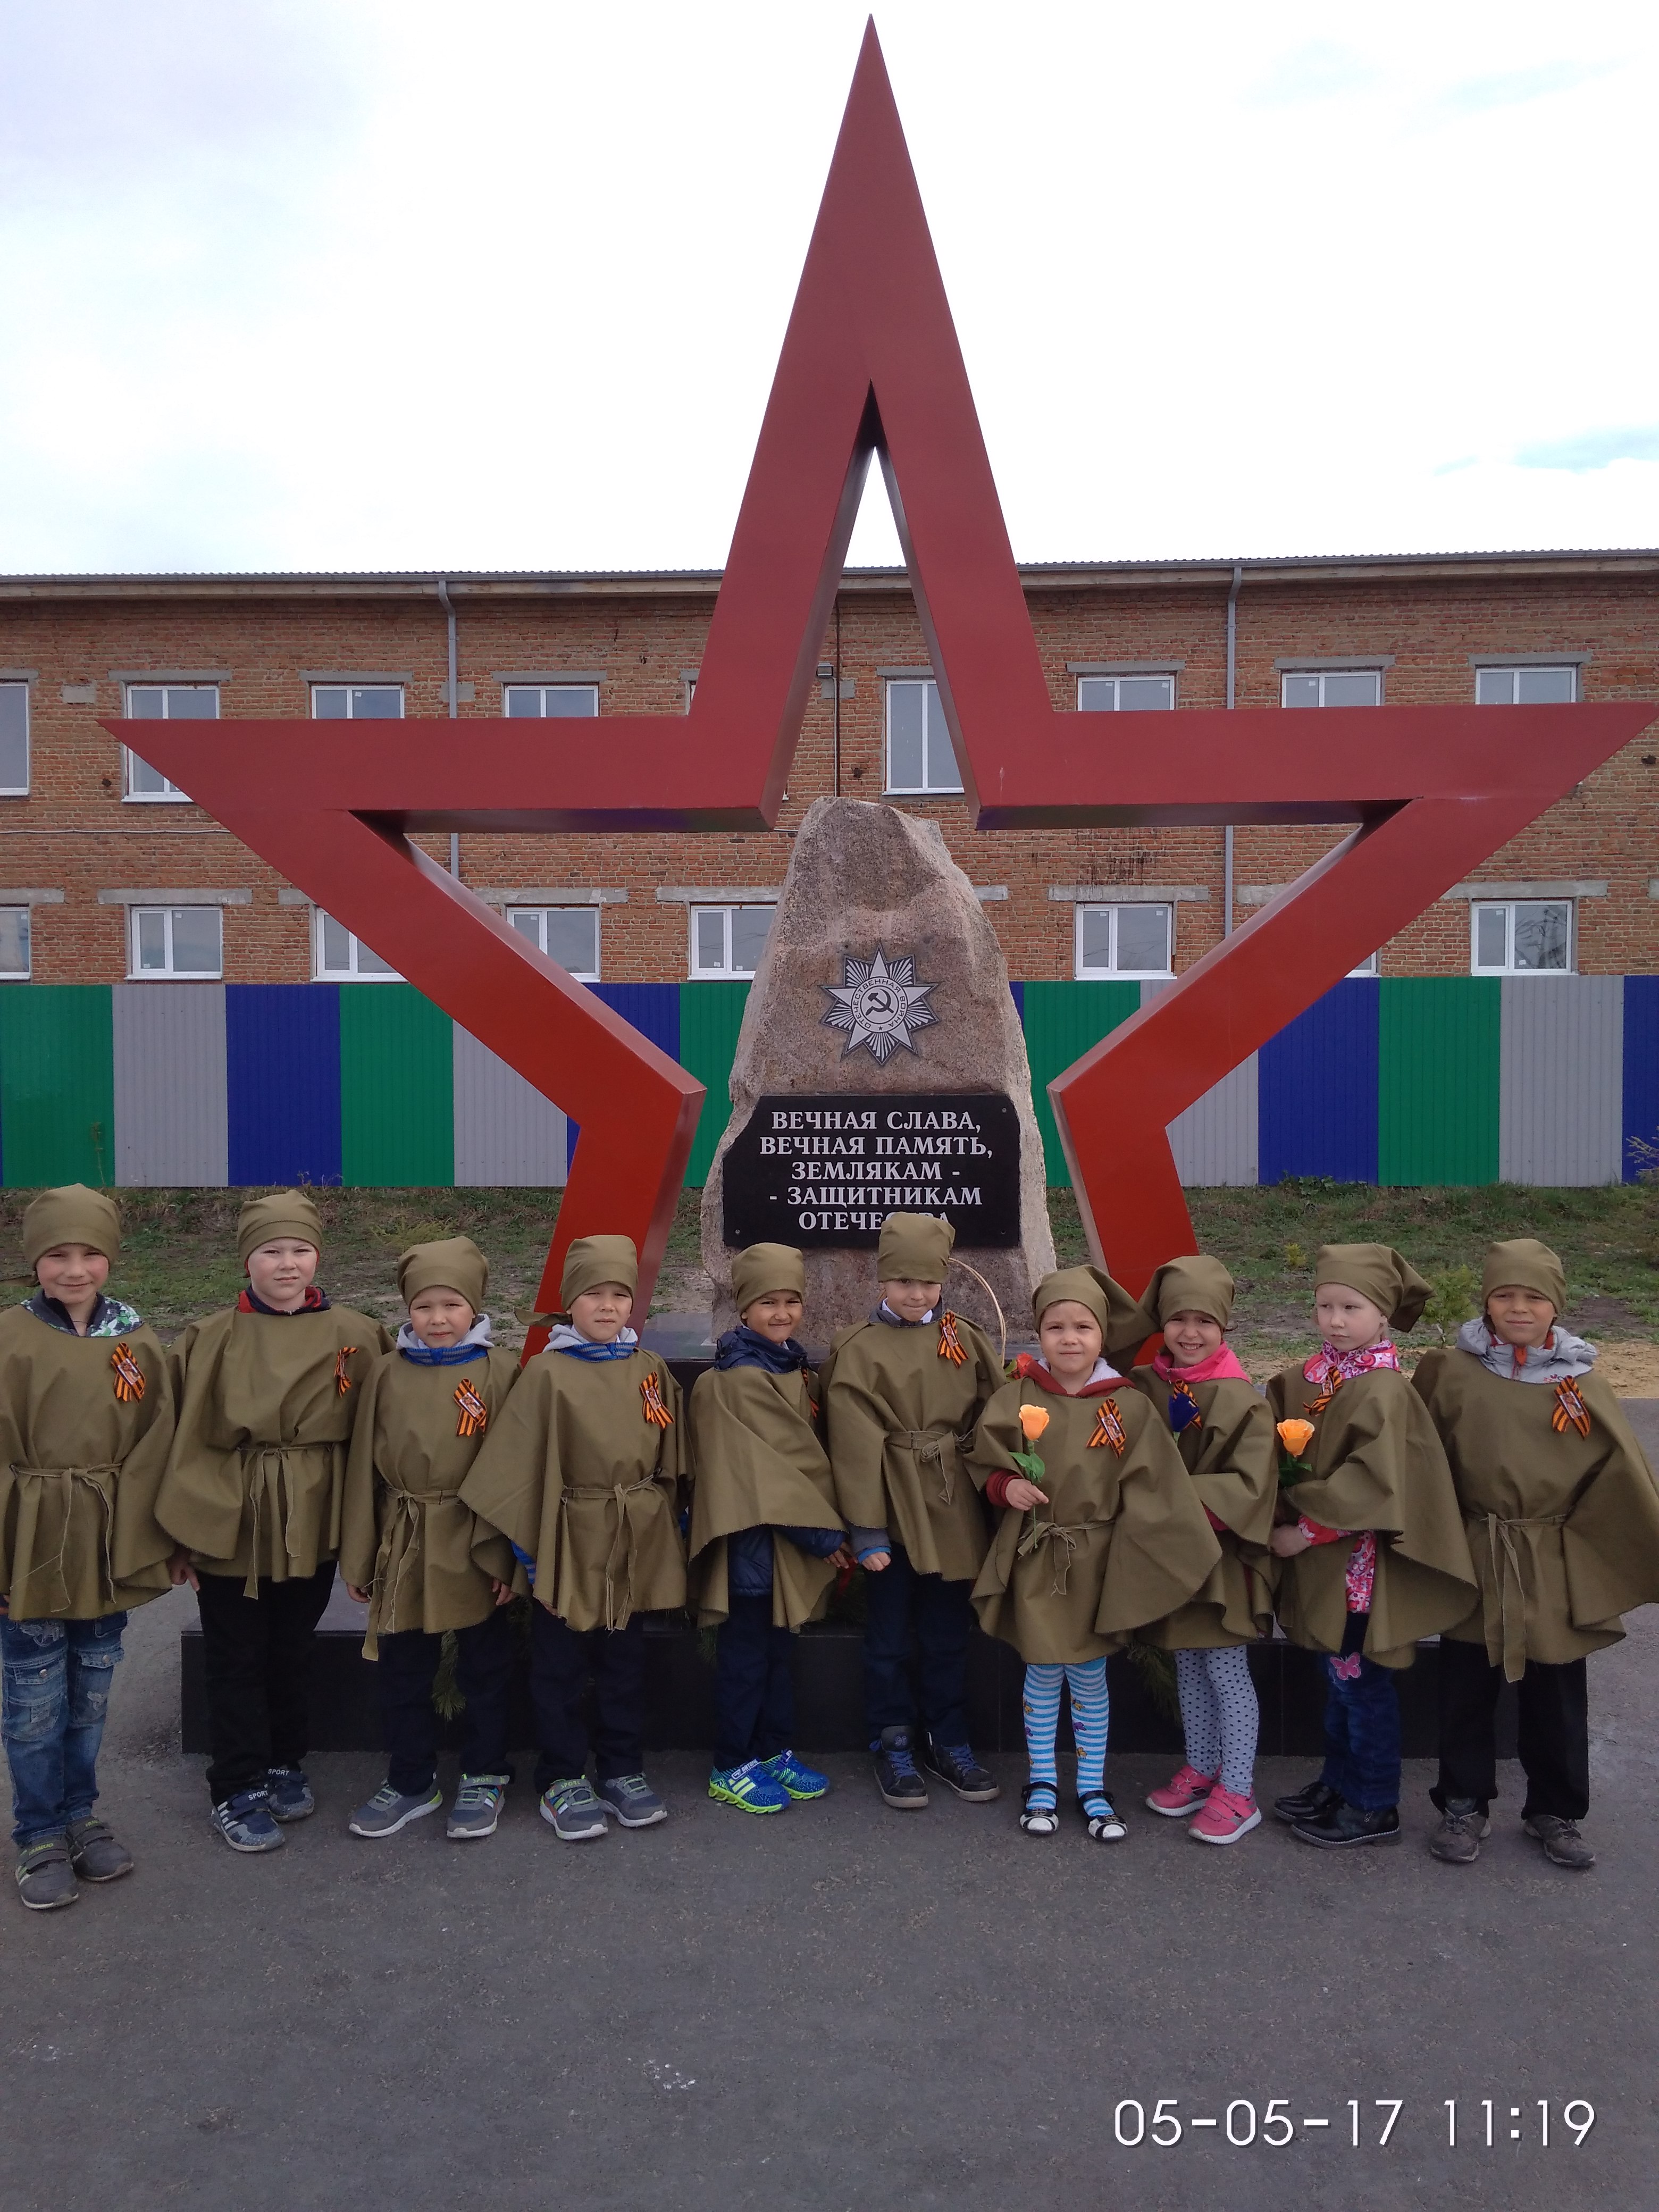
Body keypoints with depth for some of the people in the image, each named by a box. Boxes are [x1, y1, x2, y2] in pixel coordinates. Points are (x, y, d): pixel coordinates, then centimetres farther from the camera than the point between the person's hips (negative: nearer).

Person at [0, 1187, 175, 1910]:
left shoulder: (138, 1345, -2)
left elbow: (152, 1457, 0)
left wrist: (142, 1545, -3)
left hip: (108, 1551, 3)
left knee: (91, 1697, 17)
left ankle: (80, 1817, 35)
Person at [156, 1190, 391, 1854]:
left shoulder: (356, 1337, -4)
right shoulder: (210, 1340, -6)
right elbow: (184, 1439, -4)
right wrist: (181, 1532, -5)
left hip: (311, 1528, 2)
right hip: (229, 1527, -1)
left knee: (292, 1654, 18)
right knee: (236, 1662, 9)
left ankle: (285, 1766, 37)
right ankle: (238, 1791, 24)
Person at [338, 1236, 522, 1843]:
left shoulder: (499, 1371, -8)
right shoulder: (386, 1374, 0)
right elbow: (364, 1468, 4)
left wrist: (506, 1555, -10)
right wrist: (358, 1558, 4)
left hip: (474, 1549, -3)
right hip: (403, 1548, 3)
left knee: (484, 1671, 13)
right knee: (403, 1674, 15)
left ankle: (483, 1779, 31)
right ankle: (410, 1782, 33)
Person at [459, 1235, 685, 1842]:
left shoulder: (652, 1370, 2)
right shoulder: (548, 1372, -9)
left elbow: (670, 1462, 10)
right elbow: (516, 1465, -9)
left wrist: (671, 1533, 10)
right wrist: (517, 1543, -10)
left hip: (638, 1547, 3)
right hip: (570, 1547, -3)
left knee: (625, 1664, 16)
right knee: (560, 1667, 9)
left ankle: (623, 1770, 31)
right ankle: (563, 1780, 24)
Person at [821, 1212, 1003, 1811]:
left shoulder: (967, 1340, 3)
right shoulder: (857, 1350, -9)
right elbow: (857, 1447, -10)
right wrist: (866, 1530, -12)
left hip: (953, 1515, 3)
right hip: (893, 1516, -3)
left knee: (948, 1638, 16)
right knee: (889, 1640, 11)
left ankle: (949, 1744, 32)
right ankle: (892, 1747, 27)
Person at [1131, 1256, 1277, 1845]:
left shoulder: (1244, 1400, -16)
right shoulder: (1145, 1388, -1)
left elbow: (1249, 1487, -20)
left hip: (1221, 1554, -5)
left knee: (1227, 1671, 4)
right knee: (1188, 1668, 18)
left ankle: (1237, 1792, 18)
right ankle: (1201, 1770, 34)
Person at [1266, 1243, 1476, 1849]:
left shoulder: (1385, 1392, -19)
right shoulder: (1309, 1379, 3)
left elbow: (1374, 1486, -24)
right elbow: (1282, 1458, 13)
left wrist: (1307, 1531, -19)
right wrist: (1286, 1517, -2)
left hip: (1359, 1563, -7)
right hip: (1323, 1562, 7)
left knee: (1362, 1684, 6)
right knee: (1339, 1678, 20)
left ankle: (1374, 1808, 22)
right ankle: (1339, 1783, 35)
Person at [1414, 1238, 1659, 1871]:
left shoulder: (1581, 1382, -6)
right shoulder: (1451, 1372, -8)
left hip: (1557, 1571, 1)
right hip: (1474, 1562, 0)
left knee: (1557, 1701, 15)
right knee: (1465, 1694, 12)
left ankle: (1555, 1812, 34)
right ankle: (1464, 1806, 30)